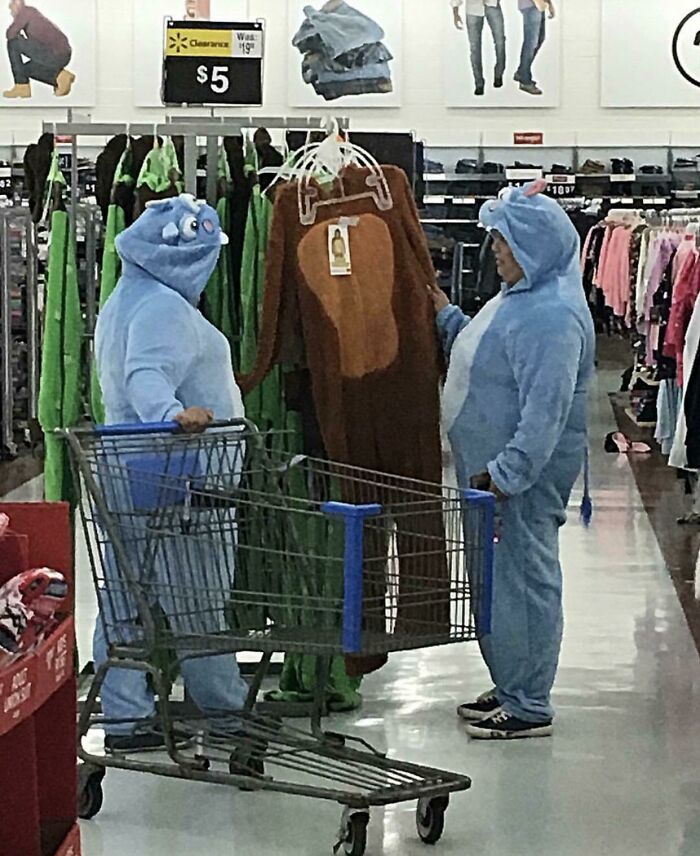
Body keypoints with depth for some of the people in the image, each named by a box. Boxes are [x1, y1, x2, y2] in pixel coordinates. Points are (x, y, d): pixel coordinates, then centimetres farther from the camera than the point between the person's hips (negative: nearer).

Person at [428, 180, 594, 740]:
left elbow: (546, 409, -27)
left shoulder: (552, 316, -22)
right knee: (497, 577, 17)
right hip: (492, 469, 11)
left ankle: (530, 706, 4)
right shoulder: (520, 299, 12)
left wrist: (508, 473, -27)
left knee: (524, 577, -4)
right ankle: (511, 688, 29)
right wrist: (446, 316, 21)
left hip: (524, 479, -11)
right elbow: (487, 359, 28)